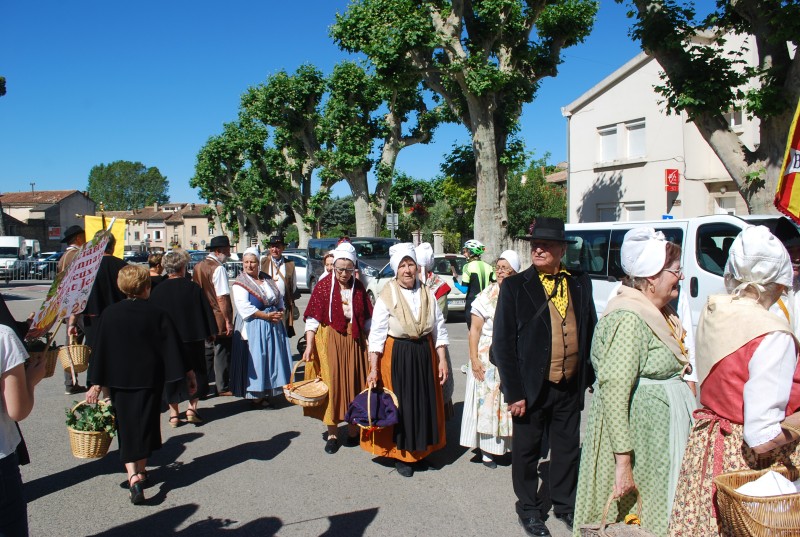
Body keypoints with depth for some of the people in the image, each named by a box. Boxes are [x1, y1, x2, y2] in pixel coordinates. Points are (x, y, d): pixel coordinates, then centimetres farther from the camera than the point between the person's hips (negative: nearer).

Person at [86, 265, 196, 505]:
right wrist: (189, 374, 2)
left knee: (126, 427, 5)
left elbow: (101, 350, -2)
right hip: (150, 378, 0)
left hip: (119, 380, 0)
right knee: (146, 423, 15)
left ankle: (133, 476, -10)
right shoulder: (157, 313, -7)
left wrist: (96, 384, 4)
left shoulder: (110, 313, -5)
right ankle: (141, 470, 27)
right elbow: (173, 347, -5)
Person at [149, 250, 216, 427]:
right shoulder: (193, 288, -10)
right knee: (194, 372, 15)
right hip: (192, 338, -1)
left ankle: (174, 414, 15)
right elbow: (206, 312, -5)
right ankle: (192, 407, 7)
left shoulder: (157, 291, -7)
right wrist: (210, 333, 5)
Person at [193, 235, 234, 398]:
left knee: (206, 350, 14)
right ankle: (222, 387, 11)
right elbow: (222, 297, -20)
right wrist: (228, 320, -16)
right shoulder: (218, 268, -16)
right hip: (218, 318, -8)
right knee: (221, 351, 3)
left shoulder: (198, 267, 9)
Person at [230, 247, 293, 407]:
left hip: (273, 325, 6)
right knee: (256, 359, -3)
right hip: (253, 327, -6)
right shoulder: (240, 283, -7)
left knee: (272, 357, 9)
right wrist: (266, 316, -18)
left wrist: (280, 312, -4)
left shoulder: (267, 279, 11)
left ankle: (266, 391, 20)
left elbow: (279, 298, 15)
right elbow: (244, 307, -18)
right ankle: (256, 395, 7)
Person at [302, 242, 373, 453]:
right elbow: (312, 318, -7)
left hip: (354, 341, 3)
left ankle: (353, 428, 25)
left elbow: (367, 319, 9)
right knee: (331, 383, 1)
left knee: (354, 384, 8)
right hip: (329, 341, -2)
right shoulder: (323, 286, -5)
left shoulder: (358, 287, 4)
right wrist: (309, 345, -13)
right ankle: (332, 433, 13)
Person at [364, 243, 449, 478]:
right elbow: (377, 334, -9)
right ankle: (401, 455, 22)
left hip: (425, 354, 4)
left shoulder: (427, 295, 2)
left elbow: (439, 329, 6)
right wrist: (373, 368, -12)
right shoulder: (386, 297, -8)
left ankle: (420, 449, 32)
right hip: (396, 356, -4)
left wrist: (442, 360, 2)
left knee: (424, 403, 12)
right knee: (399, 405, 4)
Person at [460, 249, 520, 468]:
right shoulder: (487, 296, -6)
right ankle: (486, 448, 11)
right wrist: (474, 359, -11)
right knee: (487, 400, 2)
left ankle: (510, 444, 22)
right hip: (489, 357, -3)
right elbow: (475, 329, -5)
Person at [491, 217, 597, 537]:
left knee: (567, 448, 17)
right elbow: (502, 342, -9)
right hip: (532, 387, -3)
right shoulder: (515, 286, -7)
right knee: (527, 450, 12)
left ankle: (564, 504, 38)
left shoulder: (580, 284, 5)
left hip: (571, 387, 3)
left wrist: (592, 378, 5)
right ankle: (528, 508, 32)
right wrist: (514, 391, -12)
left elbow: (590, 332, 10)